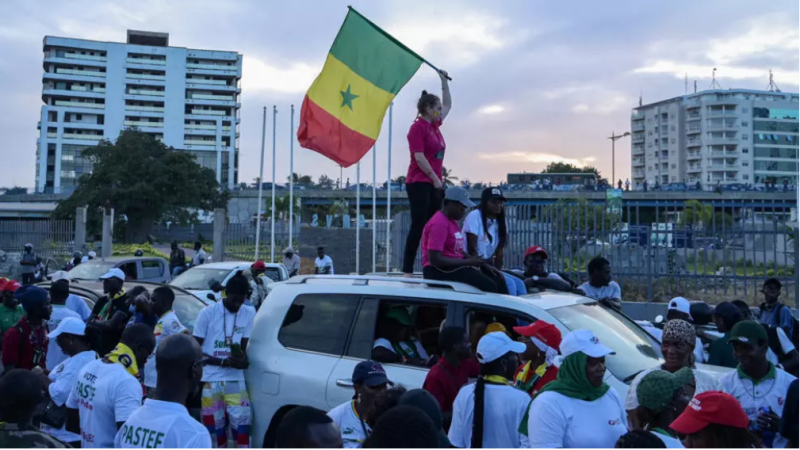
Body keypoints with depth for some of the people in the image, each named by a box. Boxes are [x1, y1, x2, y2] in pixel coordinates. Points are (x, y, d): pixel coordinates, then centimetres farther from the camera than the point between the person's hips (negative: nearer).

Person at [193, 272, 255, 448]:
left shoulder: (249, 313, 1)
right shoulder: (207, 313, -8)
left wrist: (242, 359, -15)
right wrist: (224, 361, -18)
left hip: (236, 380, 2)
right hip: (210, 380, -2)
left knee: (242, 423, -7)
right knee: (216, 429, 6)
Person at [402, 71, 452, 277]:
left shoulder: (434, 124, 16)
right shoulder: (418, 127, -9)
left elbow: (448, 105, 32)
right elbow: (419, 157, -16)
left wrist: (444, 81, 29)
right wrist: (434, 178, -13)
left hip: (434, 183, 9)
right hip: (419, 182, -9)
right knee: (418, 225, -11)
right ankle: (407, 271, -9)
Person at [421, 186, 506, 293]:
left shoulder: (452, 221, 16)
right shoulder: (439, 223, -16)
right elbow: (434, 259, -22)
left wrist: (484, 265, 7)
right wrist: (468, 262, -18)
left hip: (455, 265, 10)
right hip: (439, 270, -10)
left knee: (498, 280, 1)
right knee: (489, 285, -21)